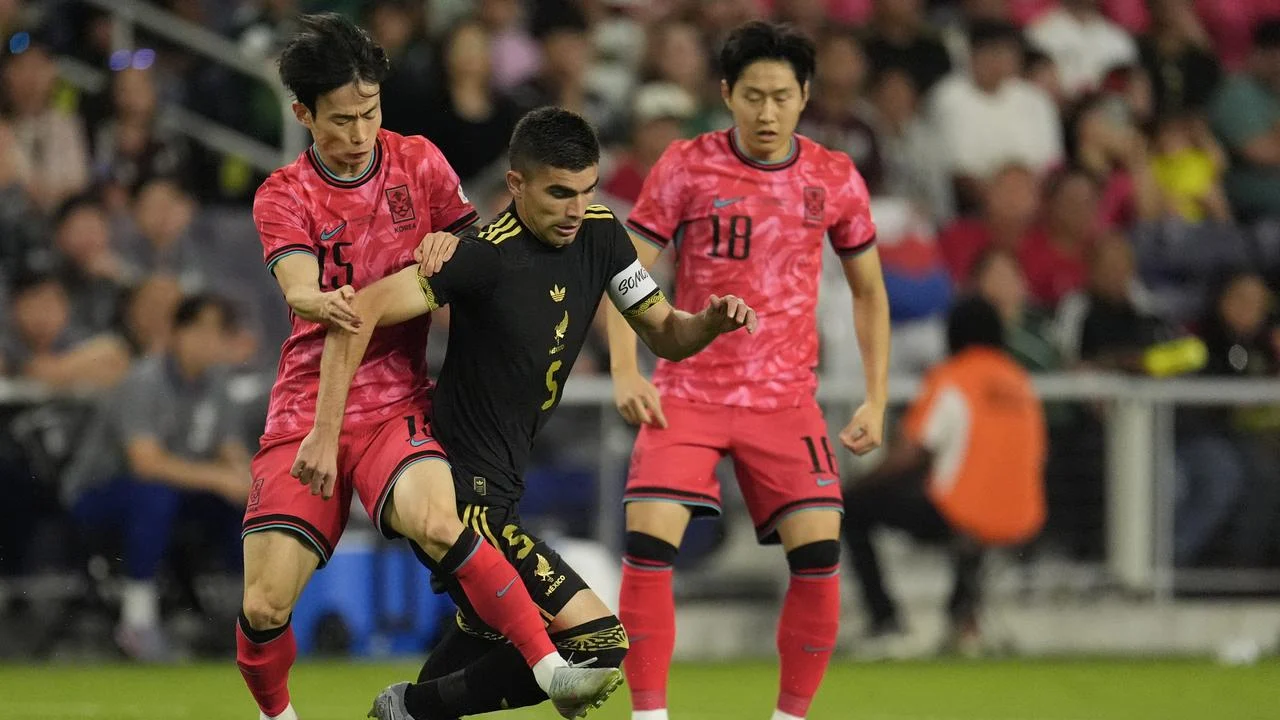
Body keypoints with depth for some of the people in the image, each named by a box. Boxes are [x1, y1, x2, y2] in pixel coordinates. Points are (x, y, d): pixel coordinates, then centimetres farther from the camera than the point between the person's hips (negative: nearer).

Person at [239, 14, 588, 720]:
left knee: (437, 523, -34)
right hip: (304, 412, 1)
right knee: (264, 608, -10)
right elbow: (297, 290, -16)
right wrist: (323, 303, -42)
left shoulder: (418, 162, 6)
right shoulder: (284, 195, 2)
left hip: (394, 406, -1)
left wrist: (448, 246, -9)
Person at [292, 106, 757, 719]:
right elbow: (361, 312, -24)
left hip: (497, 489, 10)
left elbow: (664, 336, 12)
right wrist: (325, 433, -26)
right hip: (458, 493, -10)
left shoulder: (599, 235, 2)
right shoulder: (488, 255, -22)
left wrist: (712, 321, -11)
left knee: (492, 634, 31)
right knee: (598, 646, -16)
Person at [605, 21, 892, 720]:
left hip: (786, 399, 1)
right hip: (687, 392, -1)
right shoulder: (685, 167, -4)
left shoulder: (835, 179, 2)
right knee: (648, 541, -17)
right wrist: (624, 371, -13)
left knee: (819, 552, -12)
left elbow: (869, 292, 13)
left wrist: (876, 399, 6)